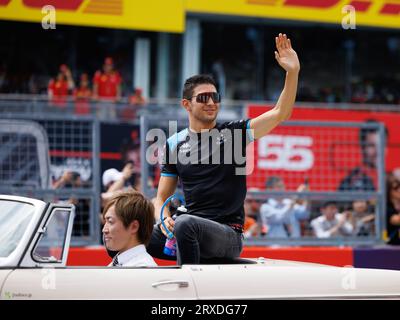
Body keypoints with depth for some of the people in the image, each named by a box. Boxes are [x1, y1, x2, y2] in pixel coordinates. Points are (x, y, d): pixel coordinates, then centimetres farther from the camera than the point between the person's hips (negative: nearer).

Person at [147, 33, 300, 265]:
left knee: (186, 223, -36)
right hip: (188, 234, 4)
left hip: (228, 235, -4)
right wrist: (164, 219, -8)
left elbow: (280, 113, -5)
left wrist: (292, 72, -18)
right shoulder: (175, 144, 13)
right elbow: (162, 197, 15)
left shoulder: (234, 133, 5)